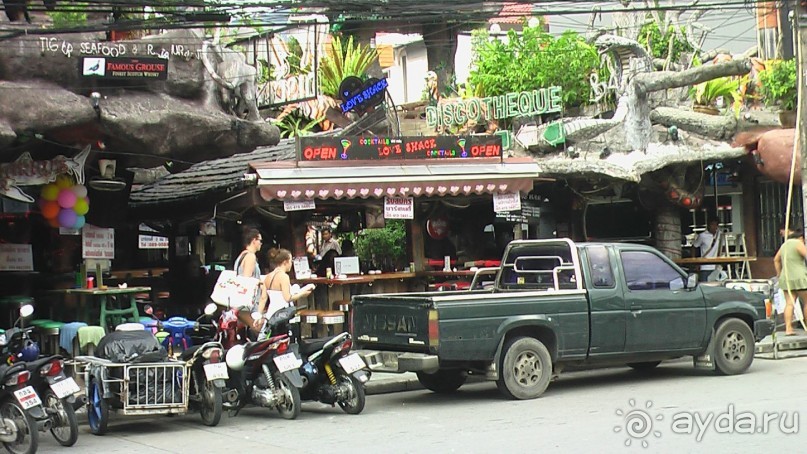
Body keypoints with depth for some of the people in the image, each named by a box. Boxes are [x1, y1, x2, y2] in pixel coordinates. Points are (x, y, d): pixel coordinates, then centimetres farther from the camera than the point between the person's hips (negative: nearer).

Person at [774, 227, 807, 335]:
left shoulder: (785, 244, 17)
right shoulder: (798, 244, -8)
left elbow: (776, 260, 25)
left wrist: (779, 274, 30)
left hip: (785, 278, 7)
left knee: (789, 303, 0)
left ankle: (788, 328, -8)